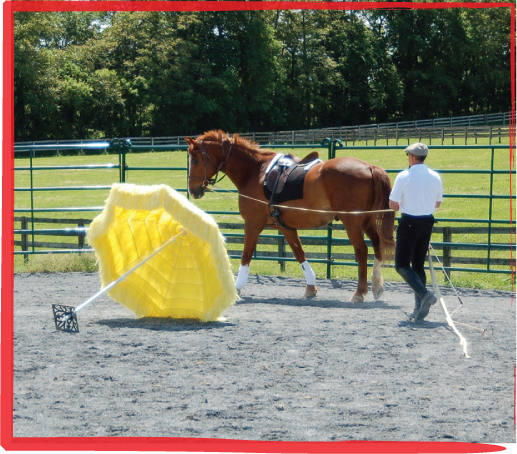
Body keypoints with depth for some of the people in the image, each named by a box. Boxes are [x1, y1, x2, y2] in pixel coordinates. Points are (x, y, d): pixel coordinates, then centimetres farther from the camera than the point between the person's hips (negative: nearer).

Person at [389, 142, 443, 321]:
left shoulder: (404, 176, -12)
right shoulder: (435, 177, 2)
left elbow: (392, 203, -10)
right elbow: (437, 203, 13)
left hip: (409, 222, -5)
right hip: (427, 223, 5)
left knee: (402, 265, 2)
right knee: (418, 265, 14)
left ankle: (424, 294, -19)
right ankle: (420, 307, 11)